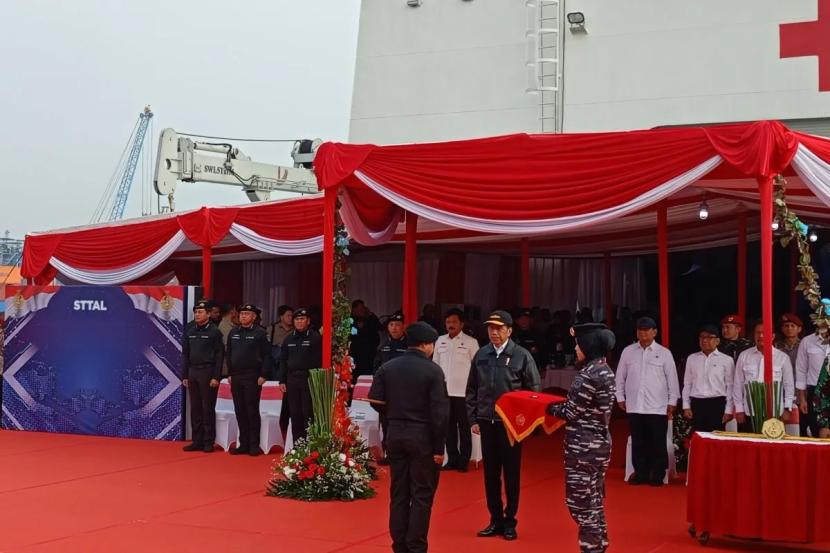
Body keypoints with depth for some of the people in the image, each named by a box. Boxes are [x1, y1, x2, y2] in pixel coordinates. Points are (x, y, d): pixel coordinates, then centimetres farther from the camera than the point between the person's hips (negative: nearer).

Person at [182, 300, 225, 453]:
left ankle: (208, 442, 4)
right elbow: (185, 354, 13)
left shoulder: (214, 332, -5)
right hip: (192, 373, 5)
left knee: (208, 409, -2)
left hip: (207, 373, -5)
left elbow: (219, 355, -8)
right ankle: (197, 441, 13)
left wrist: (216, 377, -13)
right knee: (195, 409, 7)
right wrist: (184, 375, 9)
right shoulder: (190, 330, 10)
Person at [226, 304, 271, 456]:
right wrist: (229, 374, 9)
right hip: (236, 377, 5)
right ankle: (243, 444, 14)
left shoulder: (260, 333, -4)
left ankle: (254, 445, 3)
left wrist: (263, 375, -11)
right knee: (240, 412, 7)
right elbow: (229, 354, 15)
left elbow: (267, 356, -6)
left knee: (252, 411, -2)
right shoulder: (233, 333, 11)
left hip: (252, 377, -5)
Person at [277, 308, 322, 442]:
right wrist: (282, 380, 8)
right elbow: (283, 360, 15)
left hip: (309, 380, -5)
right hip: (292, 379, 5)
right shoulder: (289, 339, 13)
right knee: (295, 415, 7)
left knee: (308, 414, -5)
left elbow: (319, 360, -8)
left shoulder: (315, 338, -3)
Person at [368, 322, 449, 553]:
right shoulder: (433, 370, -9)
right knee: (422, 495, 4)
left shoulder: (388, 367, 3)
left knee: (398, 493, 12)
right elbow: (439, 412, -12)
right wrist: (439, 447, -7)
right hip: (422, 437, -5)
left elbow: (376, 401, -1)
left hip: (395, 434, 5)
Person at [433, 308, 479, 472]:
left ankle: (464, 461, 10)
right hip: (444, 391, 4)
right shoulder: (440, 341, 7)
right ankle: (452, 459, 18)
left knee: (464, 428, 3)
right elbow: (435, 364, 13)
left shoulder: (471, 342, -4)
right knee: (449, 427, 10)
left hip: (463, 392, -4)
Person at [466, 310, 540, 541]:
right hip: (486, 423, 3)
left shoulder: (522, 356, -6)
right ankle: (495, 520, 19)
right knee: (490, 474, 9)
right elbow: (472, 390, 9)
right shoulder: (481, 355, 4)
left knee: (511, 474, 6)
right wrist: (473, 419, 6)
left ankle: (509, 522, 16)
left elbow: (533, 390, -2)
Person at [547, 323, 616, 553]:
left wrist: (546, 406, 1)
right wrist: (557, 404, 12)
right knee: (594, 501, 17)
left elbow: (570, 412, -15)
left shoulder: (589, 374, -19)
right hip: (600, 443, 10)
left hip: (583, 447, -10)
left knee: (581, 502, -1)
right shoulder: (605, 370, 9)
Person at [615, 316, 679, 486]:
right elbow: (620, 376, 12)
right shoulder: (628, 351, 6)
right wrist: (620, 397, 9)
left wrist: (672, 402, 1)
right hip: (634, 407, 2)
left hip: (657, 407, -2)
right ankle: (640, 474, 16)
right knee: (638, 443, 7)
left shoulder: (664, 353, 1)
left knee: (658, 444, 2)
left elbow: (672, 378, 3)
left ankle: (657, 475, 11)